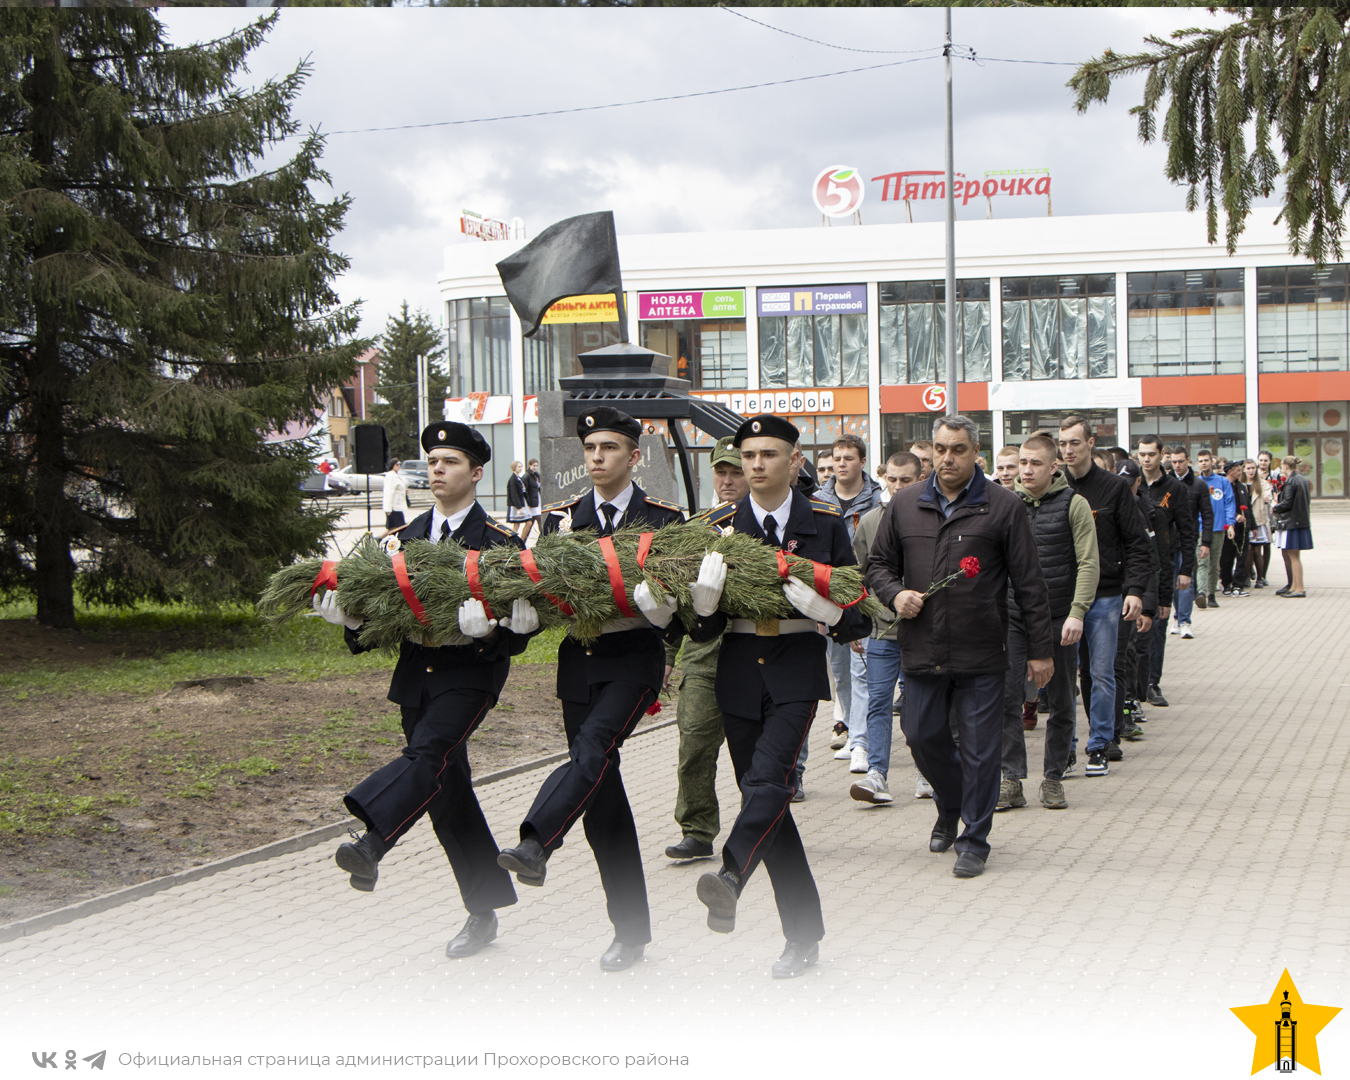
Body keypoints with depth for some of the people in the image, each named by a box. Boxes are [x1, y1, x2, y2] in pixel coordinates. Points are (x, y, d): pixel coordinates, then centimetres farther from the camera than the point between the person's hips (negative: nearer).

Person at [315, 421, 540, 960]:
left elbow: (524, 617, -6)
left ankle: (371, 842, -51)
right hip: (417, 673, 6)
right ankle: (484, 910, 20)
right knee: (446, 792, 9)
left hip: (471, 672, -6)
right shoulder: (409, 535, 15)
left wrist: (491, 632, -26)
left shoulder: (498, 541, -2)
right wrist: (352, 611, -8)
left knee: (428, 753, -30)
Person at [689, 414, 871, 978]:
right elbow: (703, 630, 4)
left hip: (798, 670, -3)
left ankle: (730, 877, -45)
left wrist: (828, 611, -19)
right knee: (764, 800, 5)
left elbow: (858, 615, 4)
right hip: (740, 672, 3)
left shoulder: (826, 523, 2)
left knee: (767, 781, -25)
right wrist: (705, 598, -19)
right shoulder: (720, 527, 7)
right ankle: (804, 934, 14)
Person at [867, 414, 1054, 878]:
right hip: (922, 650, 3)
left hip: (981, 653, -3)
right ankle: (951, 808, 37)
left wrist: (1040, 648, -1)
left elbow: (1029, 583, 0)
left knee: (980, 749, 1)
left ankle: (974, 840, 13)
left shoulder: (1003, 507, -1)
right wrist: (895, 594, -6)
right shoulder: (905, 505, 8)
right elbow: (879, 564, 17)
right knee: (923, 737, 10)